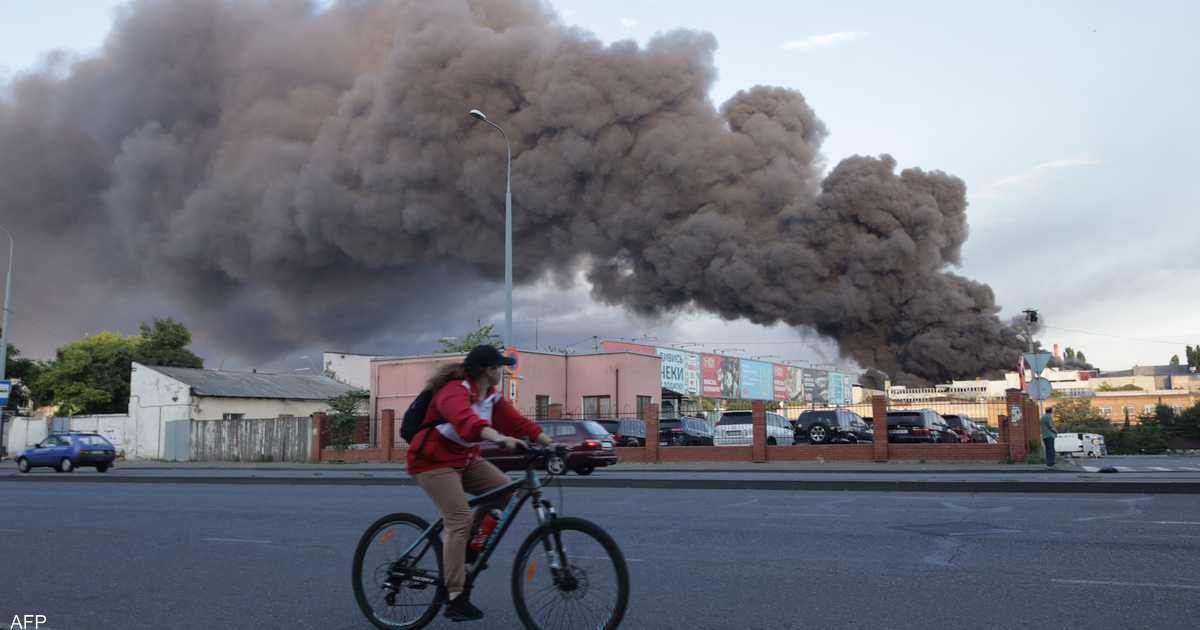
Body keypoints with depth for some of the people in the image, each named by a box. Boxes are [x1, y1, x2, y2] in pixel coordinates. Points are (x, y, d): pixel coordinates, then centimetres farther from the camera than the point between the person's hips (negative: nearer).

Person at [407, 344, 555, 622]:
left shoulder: (491, 396, 5)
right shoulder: (454, 391, -23)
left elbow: (517, 421, -2)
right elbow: (465, 420, -44)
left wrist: (550, 443, -13)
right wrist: (501, 438, -59)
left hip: (465, 459, 8)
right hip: (433, 460, -8)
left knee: (503, 488, -12)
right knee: (460, 519, -18)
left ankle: (461, 540, 6)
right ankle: (456, 600, -14)